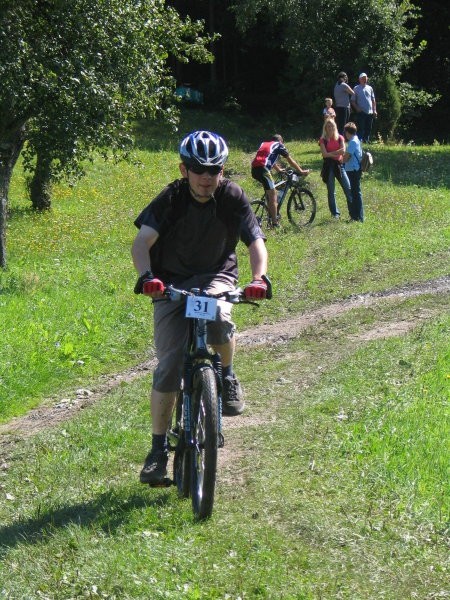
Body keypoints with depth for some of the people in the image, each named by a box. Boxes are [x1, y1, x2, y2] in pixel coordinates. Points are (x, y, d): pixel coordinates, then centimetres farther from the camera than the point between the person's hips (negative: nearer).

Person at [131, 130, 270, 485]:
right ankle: (158, 449, 2)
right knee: (168, 367, -9)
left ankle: (227, 376, -5)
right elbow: (142, 242, -26)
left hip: (215, 276, 0)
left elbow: (256, 241, -19)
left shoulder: (233, 198, -12)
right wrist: (146, 276, -47)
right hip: (171, 282, 0)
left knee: (218, 318, -36)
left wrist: (259, 277, -40)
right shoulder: (171, 200, -15)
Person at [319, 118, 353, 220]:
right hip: (329, 166, -1)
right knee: (331, 192, 3)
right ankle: (335, 213, 11)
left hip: (339, 165, 1)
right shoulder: (323, 140, 2)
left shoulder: (340, 138, 7)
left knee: (348, 188, -7)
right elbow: (324, 154, -9)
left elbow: (343, 150, -7)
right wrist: (337, 153, -10)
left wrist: (331, 153, -11)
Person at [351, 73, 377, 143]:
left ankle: (366, 142, 14)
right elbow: (353, 101, 3)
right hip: (361, 112, -4)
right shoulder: (356, 88, 3)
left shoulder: (370, 88, 15)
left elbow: (373, 100, 17)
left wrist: (374, 110, 9)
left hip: (370, 113, 4)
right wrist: (357, 108, -11)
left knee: (368, 129, 7)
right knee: (361, 129, -8)